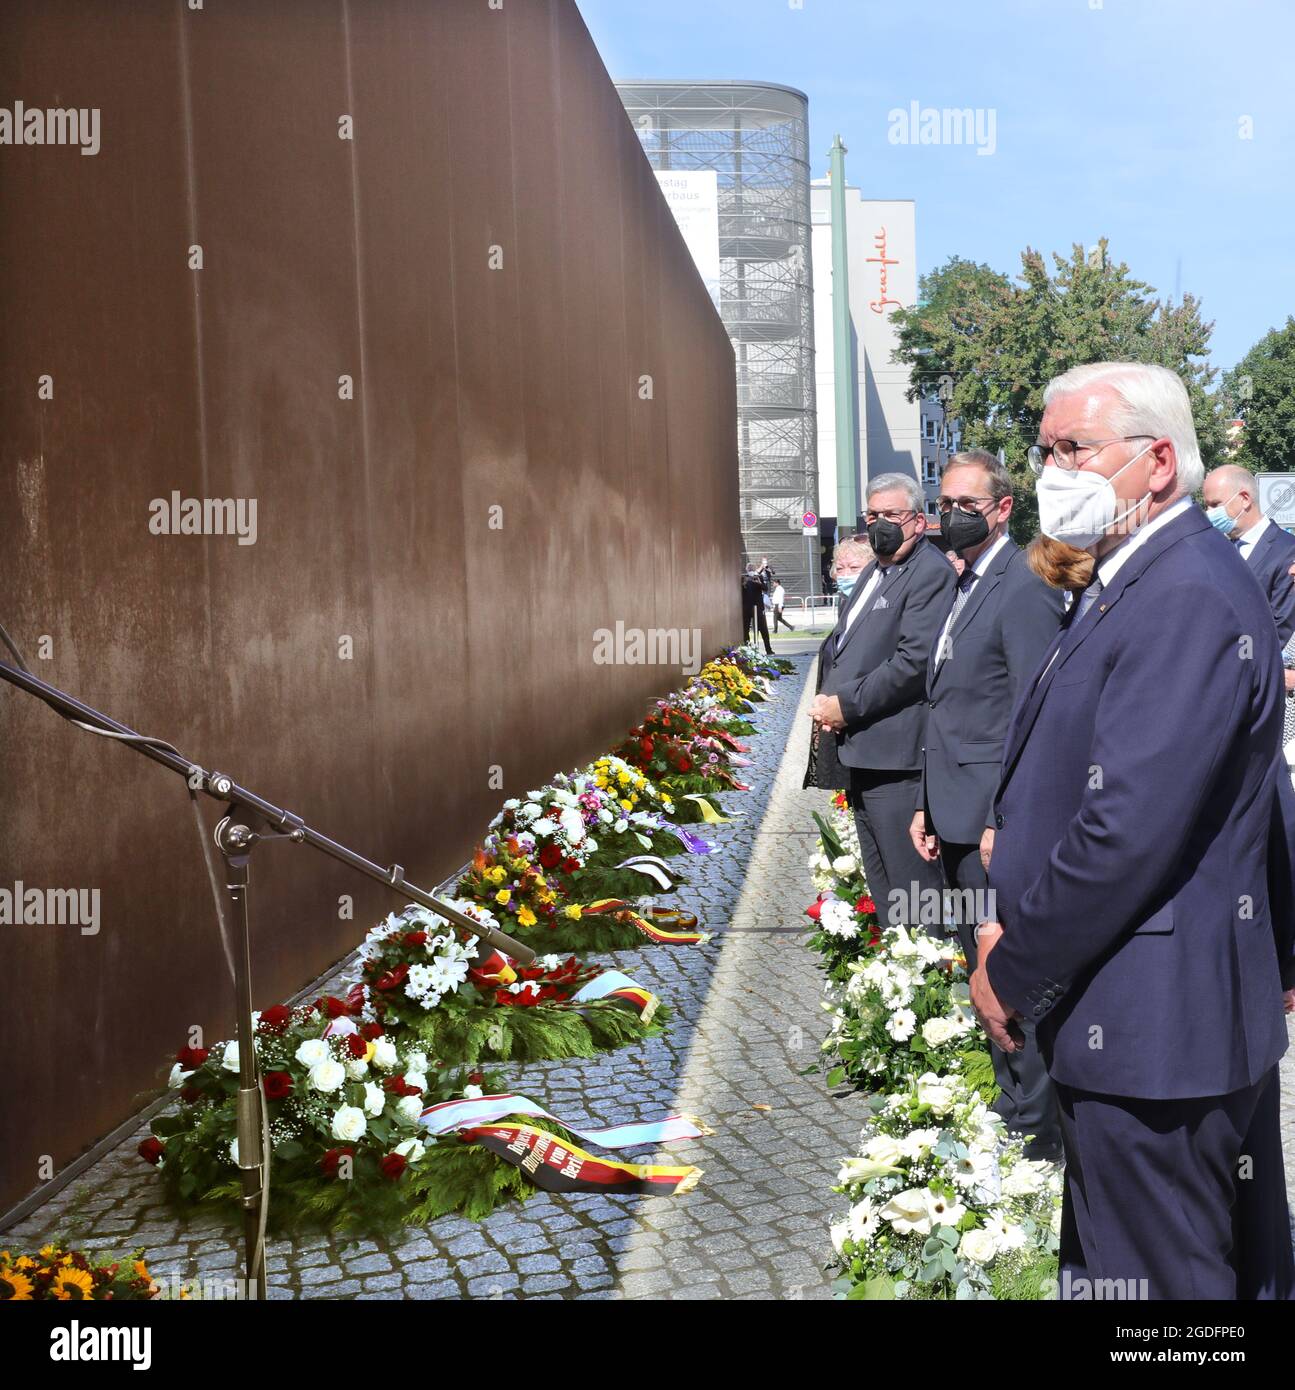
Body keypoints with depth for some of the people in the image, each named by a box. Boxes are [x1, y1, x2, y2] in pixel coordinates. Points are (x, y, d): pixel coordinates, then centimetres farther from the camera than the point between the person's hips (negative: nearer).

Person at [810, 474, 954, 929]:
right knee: (879, 881, 19)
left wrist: (846, 705, -15)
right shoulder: (874, 572, 18)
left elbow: (913, 662, -21)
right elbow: (842, 646, 25)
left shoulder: (930, 573, -13)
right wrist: (828, 699, 6)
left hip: (895, 756, -10)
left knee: (909, 883, -5)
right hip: (859, 748, 10)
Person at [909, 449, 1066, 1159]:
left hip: (997, 824, -10)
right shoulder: (964, 588, 16)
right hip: (959, 824, 10)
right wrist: (927, 805, 16)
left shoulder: (1024, 588, -14)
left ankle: (1034, 1135, 10)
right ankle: (1011, 1113, 30)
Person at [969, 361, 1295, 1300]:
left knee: (1155, 1274, 2)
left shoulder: (1188, 597, -20)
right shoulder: (1147, 581, 12)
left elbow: (1132, 830, -26)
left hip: (1152, 1026, -10)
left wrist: (1017, 972, -14)